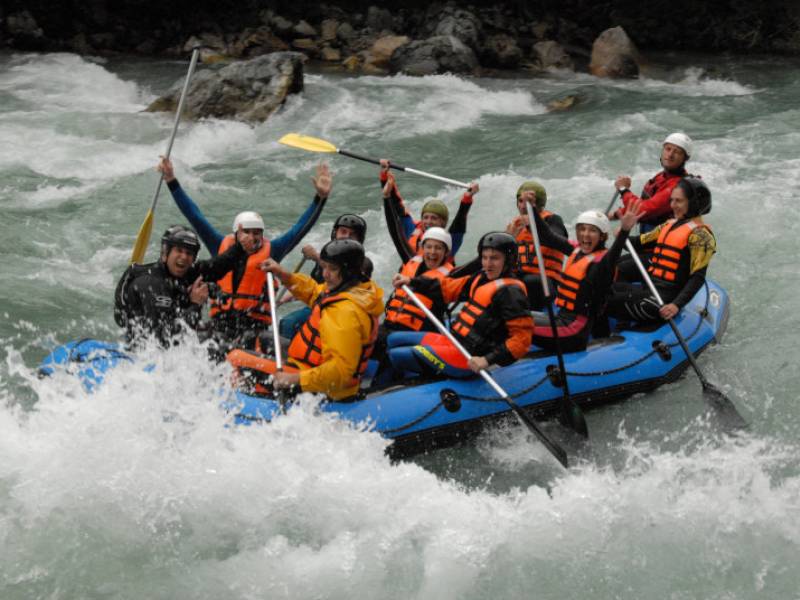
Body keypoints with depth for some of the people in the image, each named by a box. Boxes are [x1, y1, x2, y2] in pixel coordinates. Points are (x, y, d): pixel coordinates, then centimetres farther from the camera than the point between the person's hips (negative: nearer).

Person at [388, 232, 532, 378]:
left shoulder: (510, 291, -18)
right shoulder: (482, 278, 9)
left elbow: (522, 337, -24)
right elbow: (448, 288, 19)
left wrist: (488, 360, -29)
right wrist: (412, 282, 15)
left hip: (468, 358, -10)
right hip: (453, 342, 10)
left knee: (397, 355, -11)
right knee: (394, 340, 17)